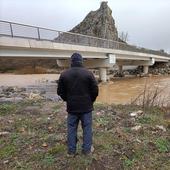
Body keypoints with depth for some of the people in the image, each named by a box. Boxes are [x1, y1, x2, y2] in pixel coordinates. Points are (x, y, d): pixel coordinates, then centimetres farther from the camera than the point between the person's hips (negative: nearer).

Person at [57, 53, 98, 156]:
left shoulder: (64, 74, -3)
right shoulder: (88, 73, -9)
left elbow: (60, 91, 1)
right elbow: (95, 90, -8)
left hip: (72, 107, 2)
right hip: (86, 107, -1)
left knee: (71, 128, 14)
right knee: (87, 128, 12)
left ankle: (71, 150, 25)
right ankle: (87, 150, 24)